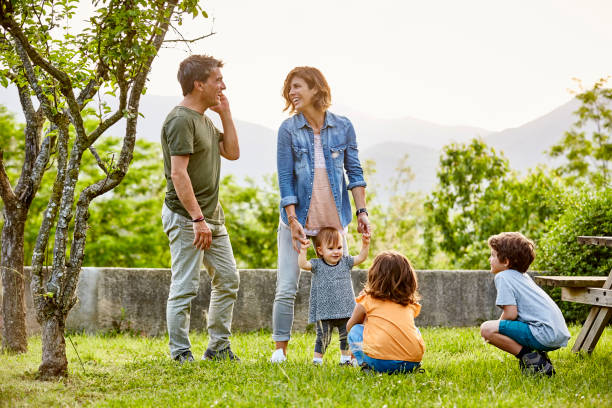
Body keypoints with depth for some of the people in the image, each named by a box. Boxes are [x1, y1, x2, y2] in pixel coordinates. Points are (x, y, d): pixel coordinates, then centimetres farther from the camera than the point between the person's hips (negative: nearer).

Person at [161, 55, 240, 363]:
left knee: (227, 280, 13)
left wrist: (225, 113, 11)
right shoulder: (181, 120, -15)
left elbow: (232, 152, 19)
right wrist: (197, 218, -24)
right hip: (185, 216, -10)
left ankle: (218, 347, 21)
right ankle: (181, 354, 3)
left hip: (212, 216, 10)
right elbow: (178, 173, -21)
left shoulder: (204, 119, 16)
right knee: (185, 287, -4)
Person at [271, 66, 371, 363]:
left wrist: (362, 211, -1)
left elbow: (354, 172, 7)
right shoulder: (288, 129, -2)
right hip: (297, 218, -1)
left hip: (334, 219, 1)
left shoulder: (343, 127, 2)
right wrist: (293, 220, -11)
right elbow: (285, 178, -4)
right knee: (286, 288, -2)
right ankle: (280, 349, 8)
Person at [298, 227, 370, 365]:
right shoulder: (317, 265, -2)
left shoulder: (345, 262, 7)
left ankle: (345, 359, 23)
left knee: (346, 337, 10)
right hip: (324, 311, -3)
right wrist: (303, 250, -28)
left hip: (345, 310, 3)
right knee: (323, 338, -1)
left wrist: (365, 245, -8)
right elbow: (303, 264, -16)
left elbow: (361, 257, 6)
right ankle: (317, 360, 10)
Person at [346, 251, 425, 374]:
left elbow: (349, 327, 27)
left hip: (381, 363, -3)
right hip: (412, 362, 3)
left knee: (355, 331, 20)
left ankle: (367, 367, 1)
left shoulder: (367, 300, 9)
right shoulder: (411, 305, 18)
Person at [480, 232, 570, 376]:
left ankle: (531, 358, -12)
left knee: (486, 329, -14)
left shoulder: (503, 277, -4)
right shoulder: (523, 276, 24)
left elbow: (510, 314, -12)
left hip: (543, 334, -10)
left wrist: (494, 330, 5)